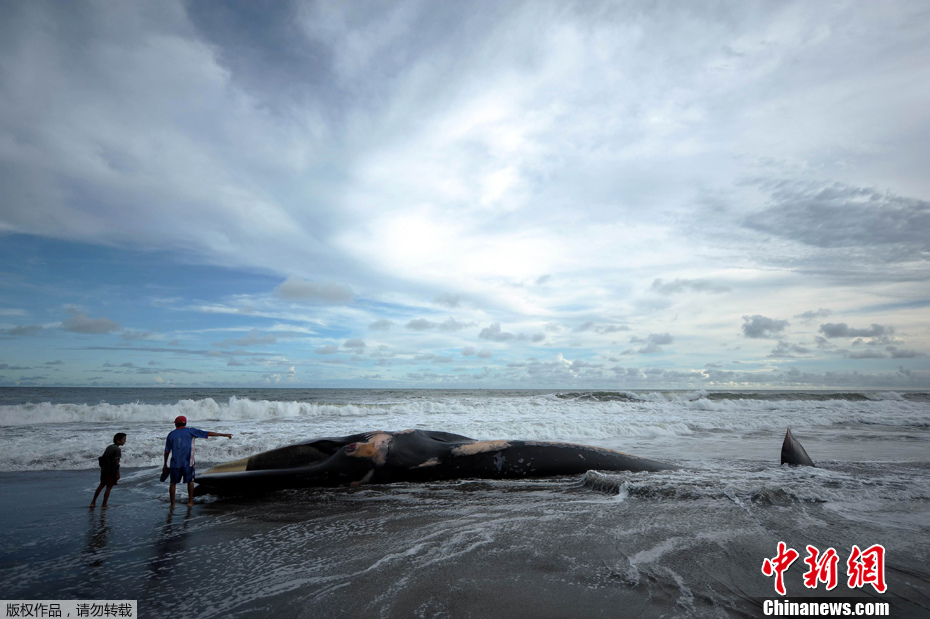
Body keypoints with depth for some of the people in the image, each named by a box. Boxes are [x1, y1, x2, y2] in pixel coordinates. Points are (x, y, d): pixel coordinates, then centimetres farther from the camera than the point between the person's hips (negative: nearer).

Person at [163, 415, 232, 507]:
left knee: (173, 483, 14)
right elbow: (209, 433, -1)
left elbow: (167, 451, 9)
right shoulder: (190, 431, 2)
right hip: (187, 462, -1)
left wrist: (165, 465, 18)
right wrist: (224, 435, 2)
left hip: (175, 463, 2)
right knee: (190, 481, 13)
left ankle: (172, 503, 14)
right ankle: (190, 501, 15)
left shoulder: (171, 434, 7)